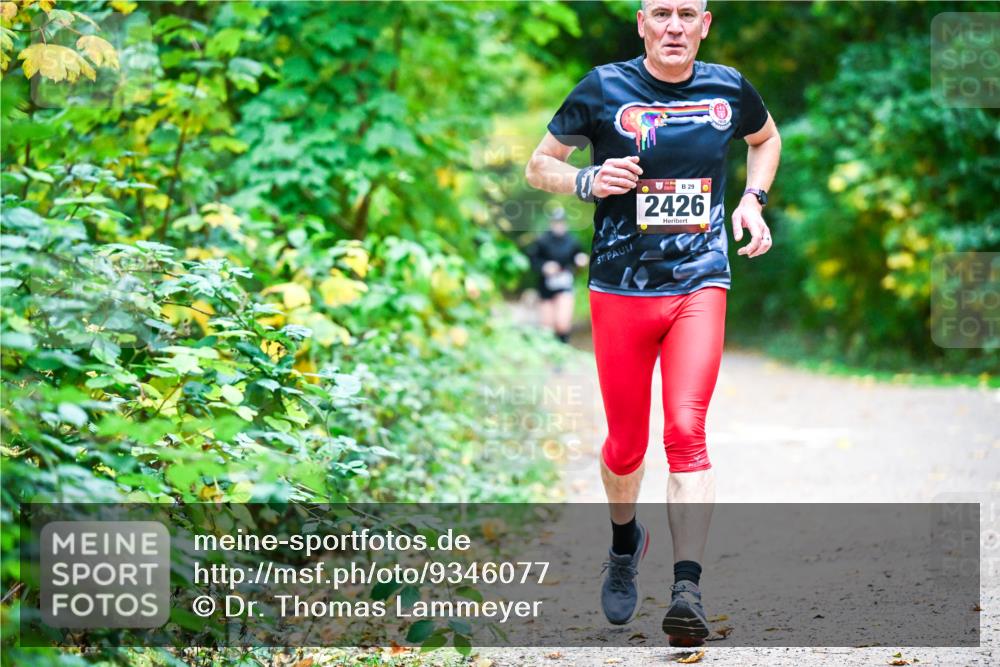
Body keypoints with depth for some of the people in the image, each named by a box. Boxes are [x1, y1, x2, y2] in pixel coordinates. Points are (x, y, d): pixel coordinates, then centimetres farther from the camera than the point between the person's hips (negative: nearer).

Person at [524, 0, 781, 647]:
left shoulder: (728, 90, 3)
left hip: (700, 285, 0)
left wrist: (753, 200, 9)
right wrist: (588, 181, -15)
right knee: (626, 445, 8)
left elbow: (767, 139, 26)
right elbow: (538, 166, 6)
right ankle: (625, 542, 39)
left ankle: (687, 589, -19)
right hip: (621, 288, 0)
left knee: (687, 432, -15)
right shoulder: (604, 88, -3)